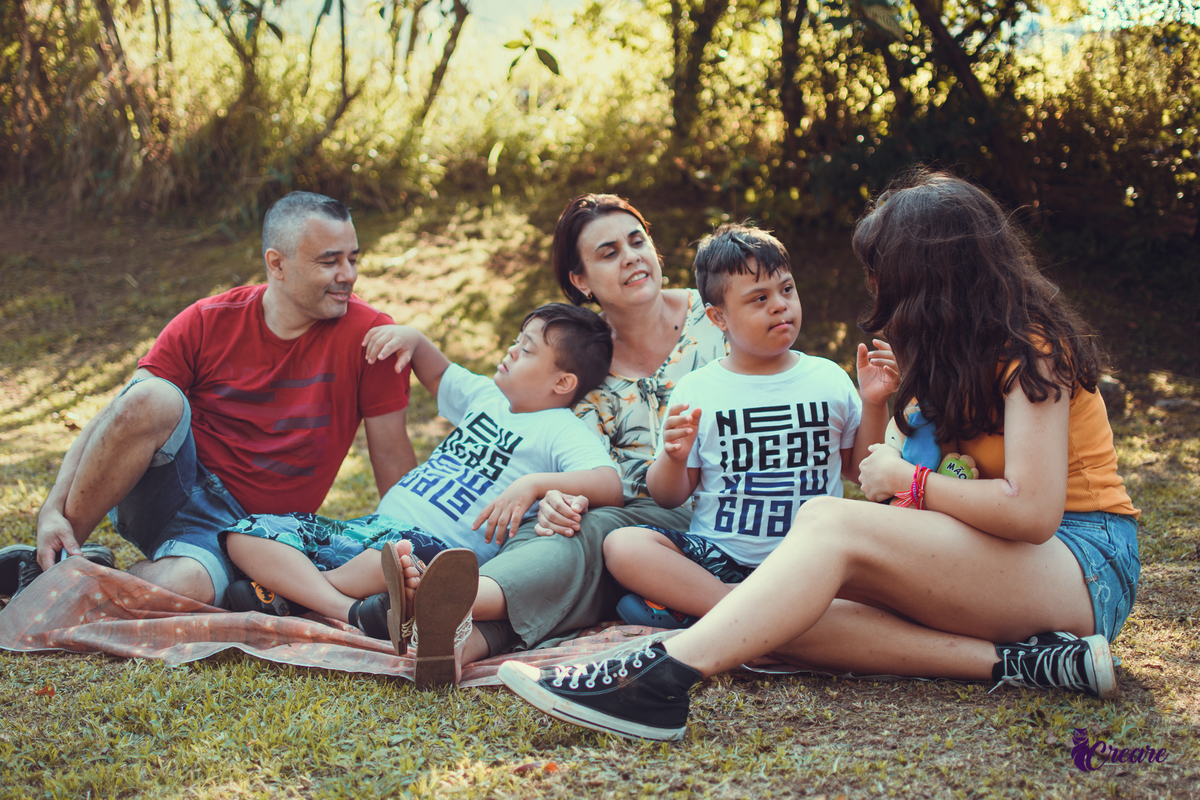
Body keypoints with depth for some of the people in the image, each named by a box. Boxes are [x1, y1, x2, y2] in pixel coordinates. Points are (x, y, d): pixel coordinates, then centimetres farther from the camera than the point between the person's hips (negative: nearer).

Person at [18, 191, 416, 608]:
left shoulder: (367, 334, -7)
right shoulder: (207, 323, -4)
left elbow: (394, 462, -2)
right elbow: (114, 418, -6)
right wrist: (52, 509, -18)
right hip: (172, 488, 1)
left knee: (186, 588, -37)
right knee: (151, 400, -31)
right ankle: (54, 563, -16)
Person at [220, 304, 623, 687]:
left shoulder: (562, 431, -2)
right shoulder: (487, 395, 22)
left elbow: (609, 486, -19)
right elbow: (438, 376, 42)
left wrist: (534, 484, -31)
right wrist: (412, 338, 22)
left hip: (437, 546, -9)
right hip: (372, 527, 9)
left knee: (399, 559, -46)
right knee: (246, 534, -11)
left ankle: (290, 590, -24)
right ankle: (352, 613, -33)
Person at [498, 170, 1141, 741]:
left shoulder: (1031, 349, -7)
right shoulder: (966, 344, 19)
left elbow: (1031, 509, -22)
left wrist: (910, 481, -10)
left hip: (1084, 565, -8)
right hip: (990, 560, 8)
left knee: (829, 521, -30)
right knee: (793, 621, -17)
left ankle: (660, 680, -45)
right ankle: (1020, 661, -28)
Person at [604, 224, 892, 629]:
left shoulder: (828, 379, 9)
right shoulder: (696, 390, 5)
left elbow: (859, 470, 18)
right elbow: (668, 497, 7)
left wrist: (874, 405, 4)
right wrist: (674, 458, -15)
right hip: (717, 556, -1)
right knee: (622, 546, -23)